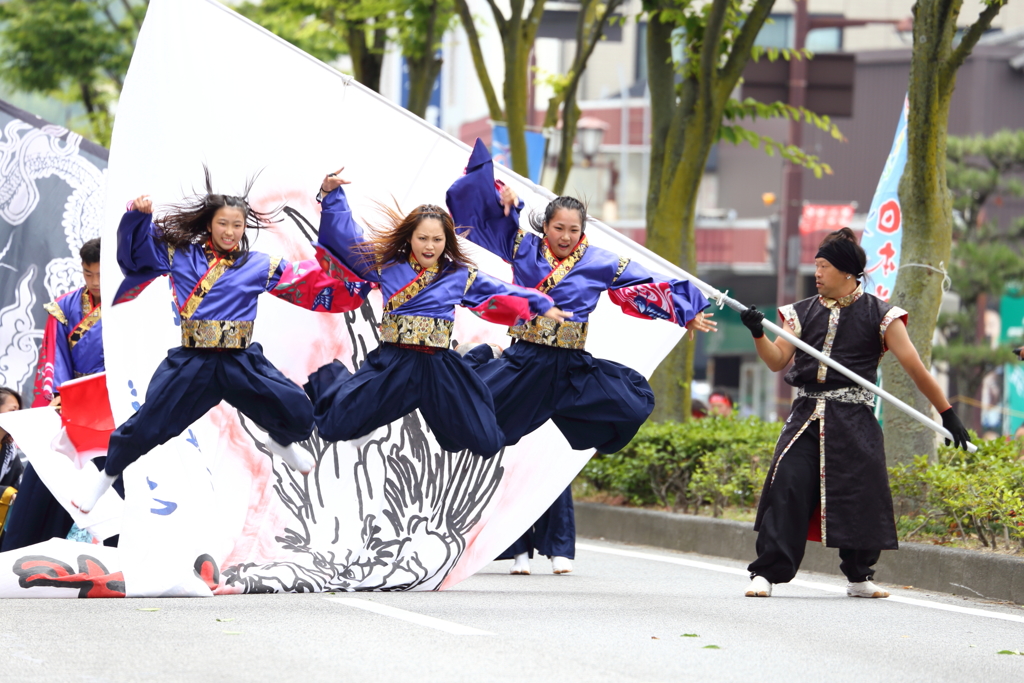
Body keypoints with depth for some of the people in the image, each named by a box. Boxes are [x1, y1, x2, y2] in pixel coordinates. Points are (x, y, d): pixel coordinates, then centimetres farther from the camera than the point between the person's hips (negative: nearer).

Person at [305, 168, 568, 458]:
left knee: (488, 443, -7)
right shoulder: (387, 264, 6)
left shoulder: (461, 275, 8)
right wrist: (332, 194, 1)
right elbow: (345, 235, 9)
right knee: (337, 426, -7)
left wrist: (542, 305, 23)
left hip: (439, 368, 1)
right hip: (391, 365, -1)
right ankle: (330, 381, 30)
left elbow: (502, 292, 18)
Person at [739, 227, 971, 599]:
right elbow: (778, 360, 4)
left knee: (861, 495, -1)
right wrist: (758, 334, -16)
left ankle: (860, 576, 18)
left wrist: (947, 413, -3)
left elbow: (915, 367, -1)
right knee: (786, 487, -11)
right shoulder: (804, 313, 11)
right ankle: (765, 573, -9)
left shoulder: (878, 315, 0)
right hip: (806, 415, 2)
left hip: (854, 421, -2)